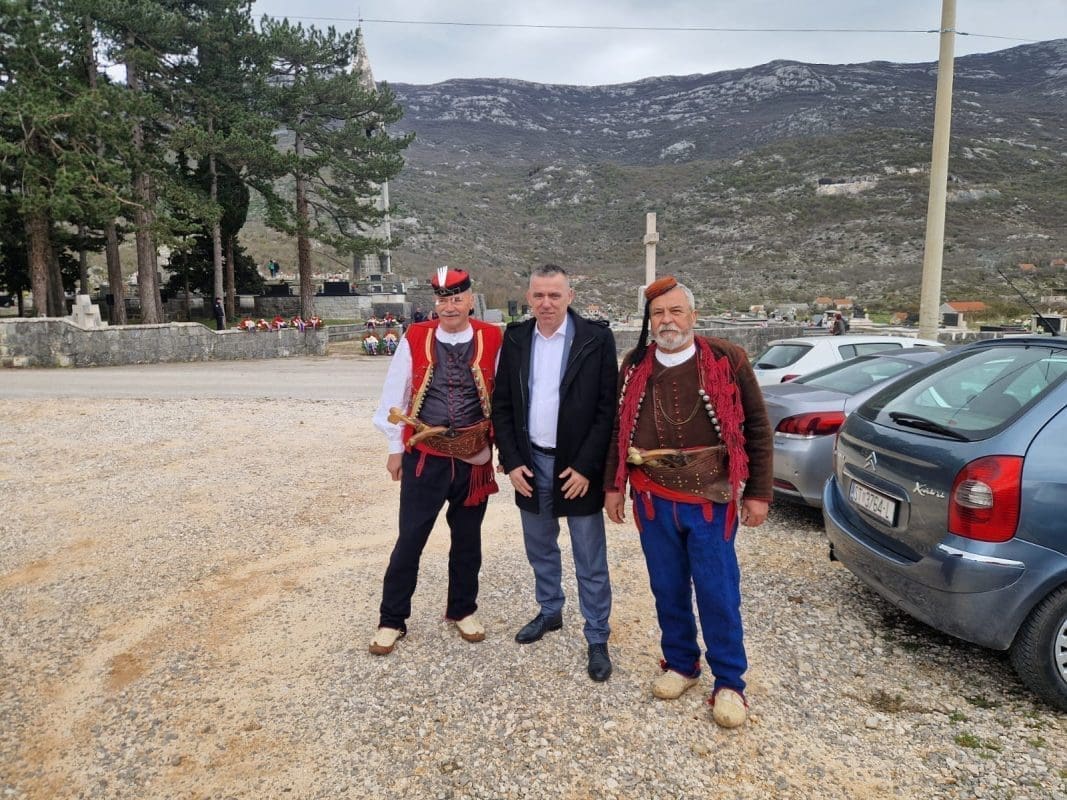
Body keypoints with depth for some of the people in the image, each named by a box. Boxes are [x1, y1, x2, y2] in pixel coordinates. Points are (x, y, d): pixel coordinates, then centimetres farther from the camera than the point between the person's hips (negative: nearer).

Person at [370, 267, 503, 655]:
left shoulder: (492, 340, -4)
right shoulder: (414, 339, -5)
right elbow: (394, 397, 3)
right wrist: (396, 448, 3)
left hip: (474, 458, 1)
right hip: (425, 456, -1)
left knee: (467, 539, 15)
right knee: (410, 539, 4)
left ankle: (462, 609, 35)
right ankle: (391, 619, 21)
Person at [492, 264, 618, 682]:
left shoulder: (596, 338, -9)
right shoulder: (515, 339, 2)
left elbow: (608, 408, -10)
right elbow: (501, 404, 4)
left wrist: (586, 467, -14)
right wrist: (512, 462, -4)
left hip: (578, 467, -4)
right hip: (530, 463, 4)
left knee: (590, 561, 6)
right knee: (540, 549, 20)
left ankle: (597, 639, 20)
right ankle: (550, 612, 41)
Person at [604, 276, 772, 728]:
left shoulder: (727, 360, -6)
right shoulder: (635, 366, 3)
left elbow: (757, 428, -2)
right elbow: (618, 428, 10)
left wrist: (758, 492, -3)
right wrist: (613, 485, 7)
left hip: (711, 498, -3)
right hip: (653, 500, 3)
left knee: (718, 594, 4)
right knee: (668, 589, 14)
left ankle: (729, 682, 22)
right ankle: (680, 664, 35)